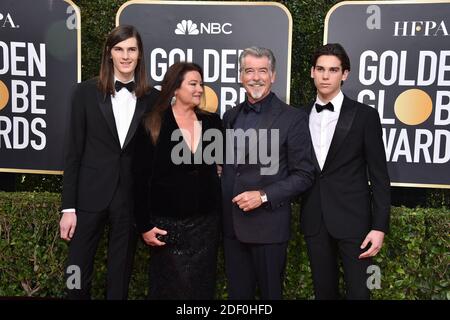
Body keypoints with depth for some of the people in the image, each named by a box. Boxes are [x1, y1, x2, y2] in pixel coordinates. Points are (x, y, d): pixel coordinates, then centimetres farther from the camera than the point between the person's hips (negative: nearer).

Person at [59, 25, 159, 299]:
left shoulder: (153, 98, 3)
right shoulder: (87, 92, 0)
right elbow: (73, 151, -1)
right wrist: (69, 207, -4)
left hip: (132, 199, 1)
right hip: (90, 195, -1)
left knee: (120, 277, 14)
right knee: (77, 274, 8)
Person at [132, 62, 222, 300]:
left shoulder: (211, 122, 3)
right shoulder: (152, 126, -8)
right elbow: (141, 179, -7)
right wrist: (144, 225, -9)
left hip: (206, 223, 4)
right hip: (167, 225, -3)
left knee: (201, 287, 15)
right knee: (169, 288, 11)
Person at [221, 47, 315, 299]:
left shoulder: (293, 118, -8)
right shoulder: (231, 116, 10)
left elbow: (304, 176, -8)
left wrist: (264, 196, -17)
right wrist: (221, 204, 3)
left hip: (268, 224, -5)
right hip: (231, 224, 5)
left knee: (269, 292, 11)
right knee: (237, 292, 15)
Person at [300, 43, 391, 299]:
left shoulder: (365, 115, -4)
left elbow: (379, 176, -5)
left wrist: (380, 226, -10)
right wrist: (301, 212, 4)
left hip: (353, 219, -3)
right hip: (314, 220, 3)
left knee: (358, 292, 4)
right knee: (324, 290, 15)